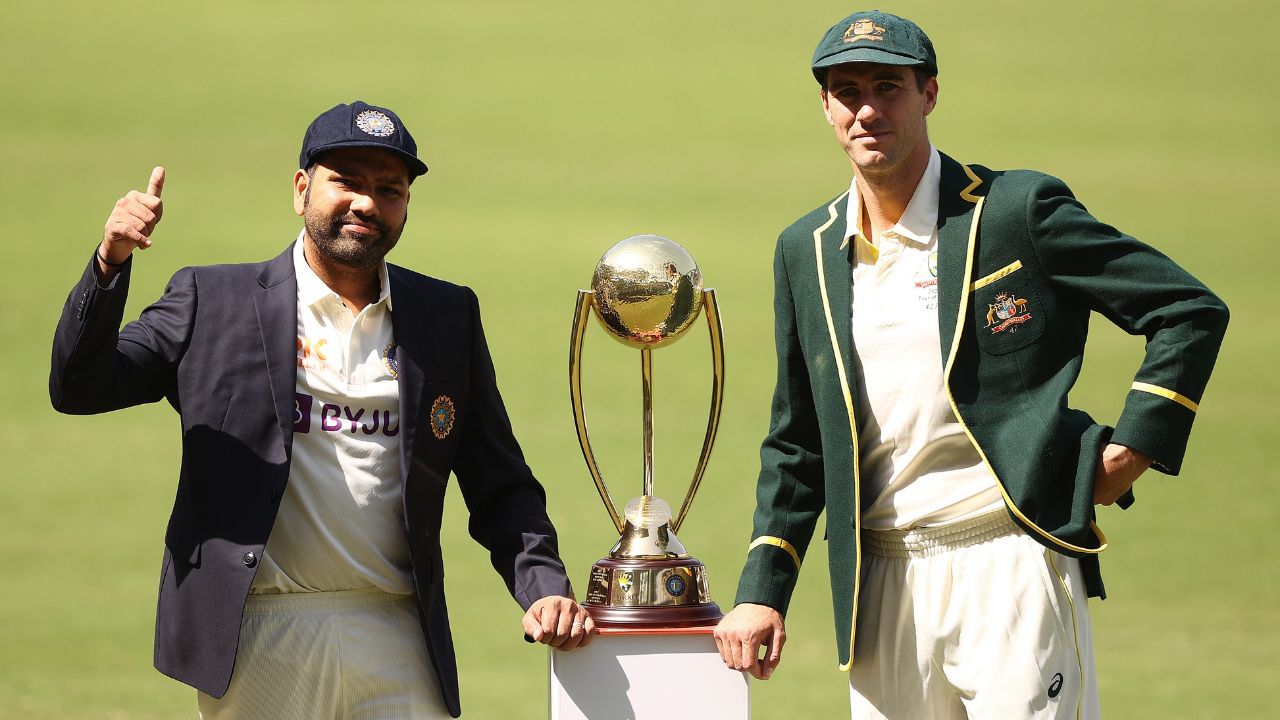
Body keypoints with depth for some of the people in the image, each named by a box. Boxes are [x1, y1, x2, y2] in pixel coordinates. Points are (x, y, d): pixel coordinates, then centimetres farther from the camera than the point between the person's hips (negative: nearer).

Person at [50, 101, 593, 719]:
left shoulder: (447, 317, 14)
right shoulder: (212, 301, 7)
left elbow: (500, 485, 15)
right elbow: (77, 387, 1)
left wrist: (544, 587, -1)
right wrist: (111, 262, -13)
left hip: (399, 644, 2)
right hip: (255, 644, -2)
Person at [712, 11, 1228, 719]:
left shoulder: (1016, 210, -3)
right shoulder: (806, 250, 12)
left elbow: (1192, 312, 0)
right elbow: (796, 441, 19)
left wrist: (1130, 451, -6)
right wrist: (761, 592, 10)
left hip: (1011, 563, -5)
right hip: (882, 582, 5)